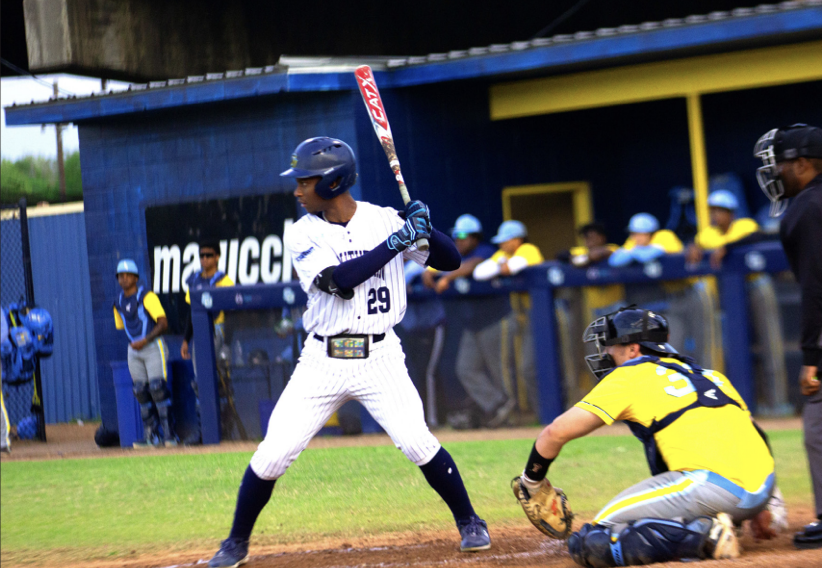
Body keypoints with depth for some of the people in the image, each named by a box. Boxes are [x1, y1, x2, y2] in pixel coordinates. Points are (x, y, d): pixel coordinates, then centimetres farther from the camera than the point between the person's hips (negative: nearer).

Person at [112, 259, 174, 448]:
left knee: (157, 388, -14)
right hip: (134, 350, 6)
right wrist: (133, 342, 11)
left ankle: (168, 435, -11)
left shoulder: (147, 297, -7)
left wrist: (145, 341, -20)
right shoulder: (118, 303, 12)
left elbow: (163, 324, -13)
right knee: (141, 392, 2)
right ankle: (151, 436, 7)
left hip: (153, 346, -6)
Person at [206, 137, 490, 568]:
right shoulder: (302, 234, -2)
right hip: (322, 361, 1)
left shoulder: (386, 220, -1)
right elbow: (341, 280, -18)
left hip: (380, 357, -1)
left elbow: (450, 261, 2)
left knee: (418, 443, -16)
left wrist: (425, 229, -17)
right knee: (273, 455, -4)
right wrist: (395, 243, -21)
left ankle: (469, 524, 6)